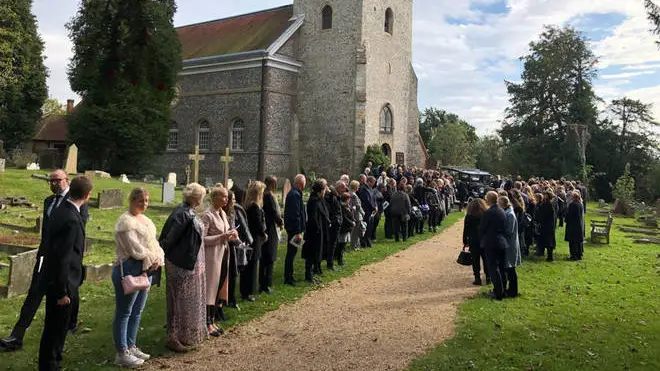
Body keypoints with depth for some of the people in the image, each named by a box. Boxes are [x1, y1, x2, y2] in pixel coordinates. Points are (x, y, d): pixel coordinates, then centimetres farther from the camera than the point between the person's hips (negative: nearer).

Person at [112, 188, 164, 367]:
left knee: (137, 312, 15)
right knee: (124, 313, 0)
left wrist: (158, 259, -5)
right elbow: (134, 248, -19)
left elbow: (154, 242, 12)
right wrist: (151, 260, -10)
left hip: (146, 270, 9)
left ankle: (131, 347, 27)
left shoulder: (145, 219, 16)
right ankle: (122, 353, 9)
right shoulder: (125, 221, -12)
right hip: (130, 270, -9)